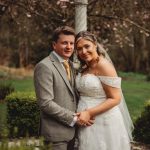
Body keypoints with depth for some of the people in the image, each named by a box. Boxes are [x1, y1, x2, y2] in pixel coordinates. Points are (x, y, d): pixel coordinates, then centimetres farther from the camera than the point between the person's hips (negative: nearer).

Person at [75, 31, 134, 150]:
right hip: (88, 123, 8)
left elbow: (115, 99, -18)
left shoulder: (103, 65, -15)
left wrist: (89, 113, -21)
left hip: (104, 122, -8)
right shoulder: (85, 67, 11)